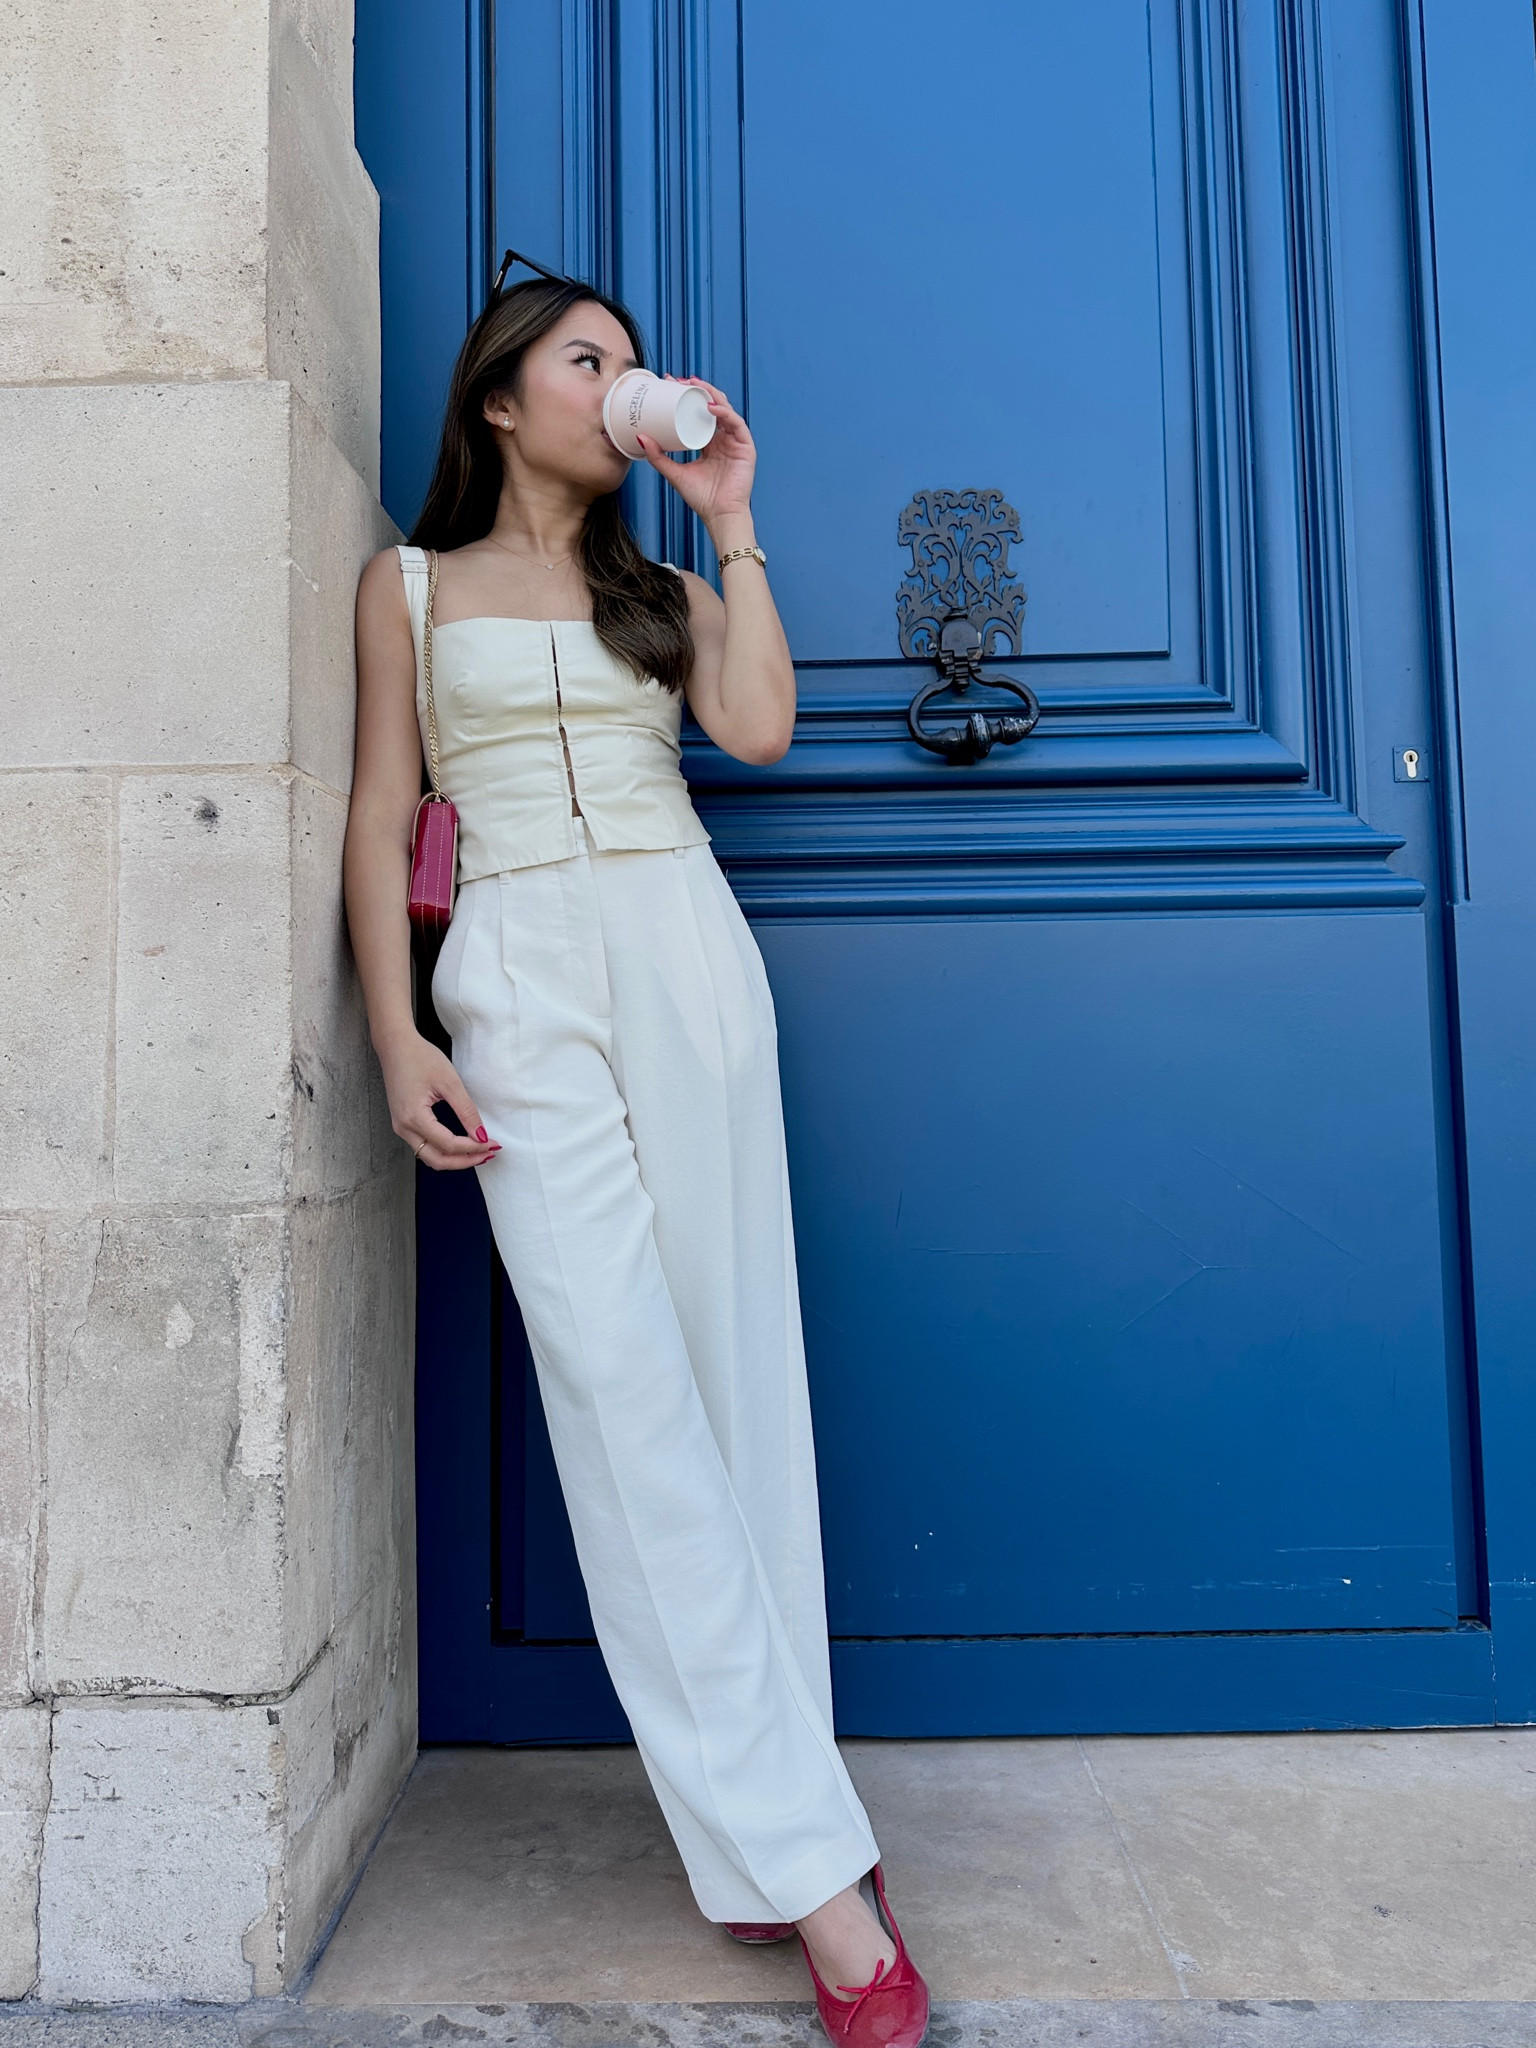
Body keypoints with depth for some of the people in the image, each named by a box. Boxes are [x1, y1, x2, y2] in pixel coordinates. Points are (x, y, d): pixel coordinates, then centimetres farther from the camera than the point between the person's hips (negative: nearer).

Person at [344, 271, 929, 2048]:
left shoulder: (661, 587, 21)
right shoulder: (412, 583, 15)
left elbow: (760, 725, 1)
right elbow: (379, 814, 6)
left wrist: (732, 525, 7)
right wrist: (395, 1037, -5)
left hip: (691, 962, 3)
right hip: (523, 982, -3)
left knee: (725, 1357, -1)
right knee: (623, 1383, -11)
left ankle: (726, 1787, 13)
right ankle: (802, 1858, -4)